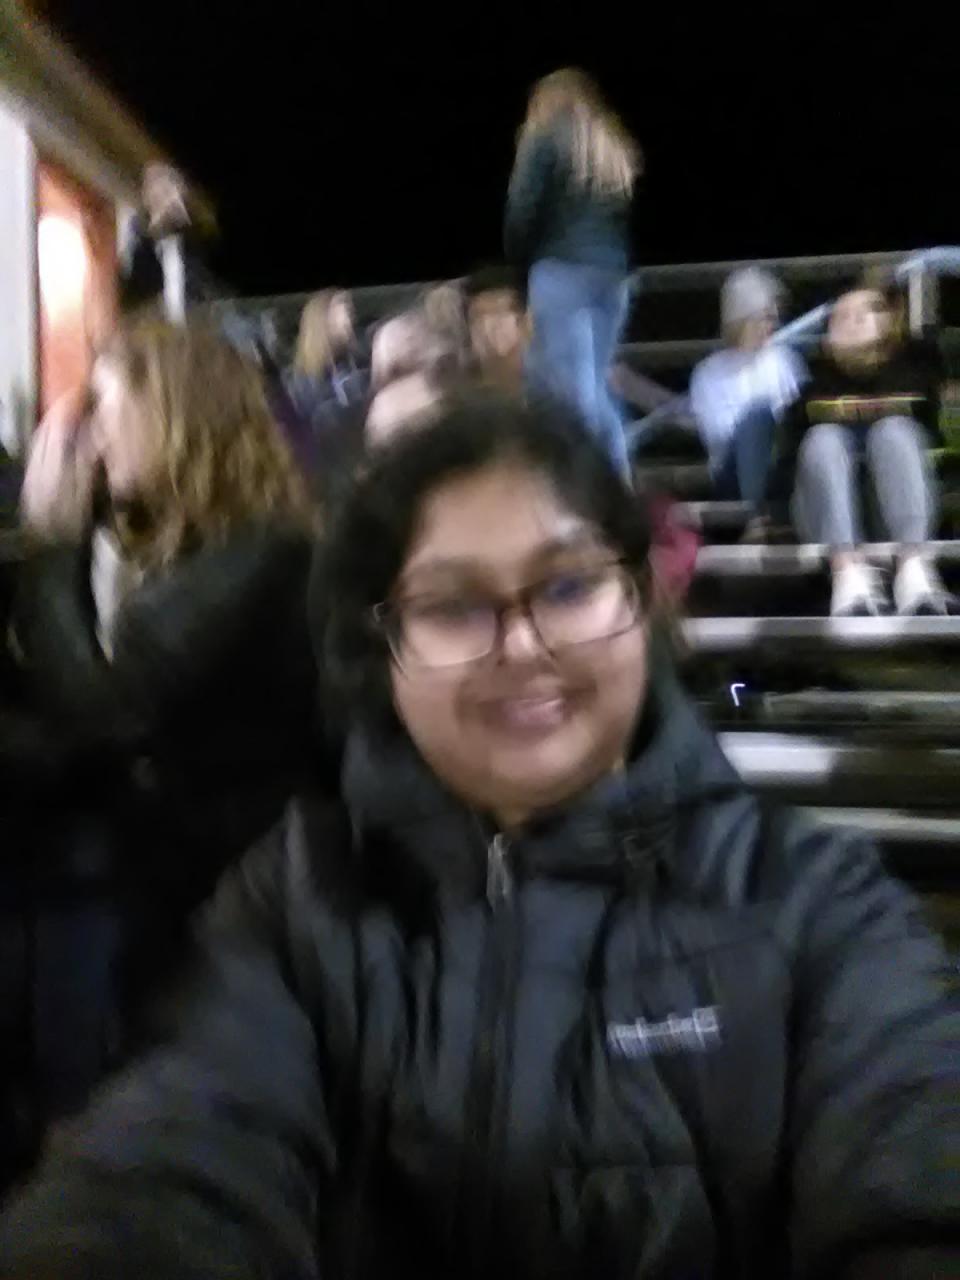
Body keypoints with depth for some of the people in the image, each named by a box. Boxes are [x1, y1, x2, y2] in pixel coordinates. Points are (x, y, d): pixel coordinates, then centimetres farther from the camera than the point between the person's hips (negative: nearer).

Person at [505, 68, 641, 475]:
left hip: (562, 270, -6)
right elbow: (627, 216, 16)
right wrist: (612, 258, 14)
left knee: (572, 387, -9)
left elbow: (523, 209, -4)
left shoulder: (546, 139, 5)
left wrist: (518, 261, 9)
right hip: (613, 272, 6)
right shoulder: (616, 148, 24)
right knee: (595, 384, 10)